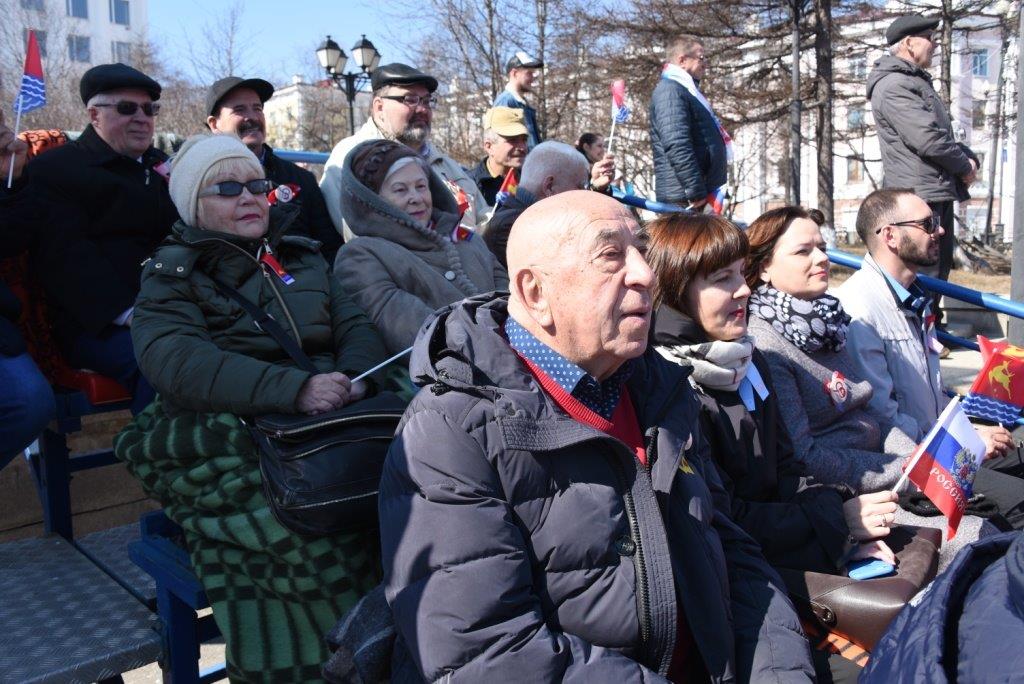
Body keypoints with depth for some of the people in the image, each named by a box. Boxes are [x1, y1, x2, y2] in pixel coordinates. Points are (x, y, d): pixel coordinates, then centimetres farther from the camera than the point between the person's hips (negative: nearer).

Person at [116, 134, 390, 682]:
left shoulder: (303, 258, 26)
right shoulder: (171, 275, 12)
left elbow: (355, 326, 17)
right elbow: (174, 359, -8)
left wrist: (354, 378, -10)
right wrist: (293, 388, -22)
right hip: (222, 434, -3)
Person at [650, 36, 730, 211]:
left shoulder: (686, 90, 23)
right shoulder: (670, 90, -12)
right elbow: (677, 147, -23)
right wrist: (696, 193, -25)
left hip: (704, 194, 11)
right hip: (684, 199, -11)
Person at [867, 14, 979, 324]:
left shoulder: (918, 81, 20)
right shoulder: (893, 85, -15)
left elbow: (945, 132, 24)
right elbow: (929, 139, -23)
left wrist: (968, 157, 4)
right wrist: (965, 167, -7)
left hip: (938, 193, 11)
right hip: (918, 197, -11)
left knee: (940, 267, 18)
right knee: (924, 273, -8)